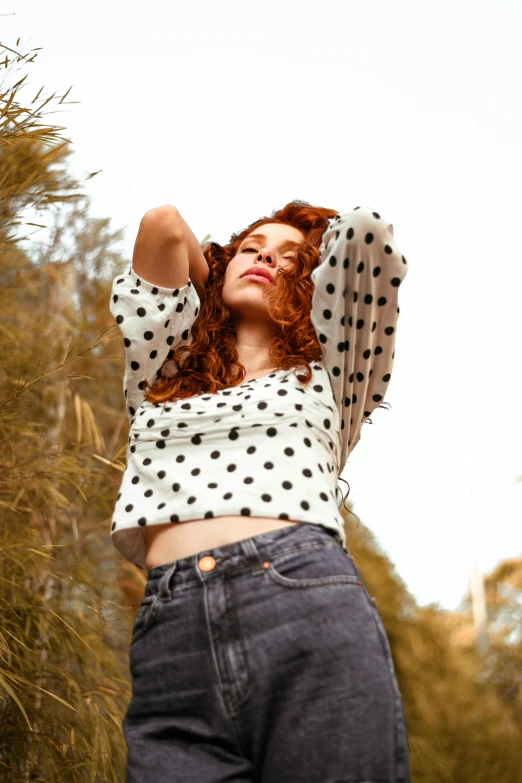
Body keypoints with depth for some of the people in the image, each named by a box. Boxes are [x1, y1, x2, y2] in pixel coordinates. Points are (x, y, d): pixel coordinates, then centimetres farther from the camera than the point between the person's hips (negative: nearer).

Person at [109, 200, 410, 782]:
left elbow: (366, 230, 16)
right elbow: (163, 224, 24)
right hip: (171, 649, 1)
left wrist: (317, 258, 34)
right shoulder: (162, 377, 26)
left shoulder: (325, 375, 23)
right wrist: (219, 287, 40)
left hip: (311, 612, -1)